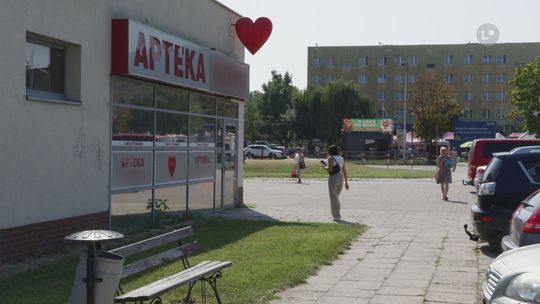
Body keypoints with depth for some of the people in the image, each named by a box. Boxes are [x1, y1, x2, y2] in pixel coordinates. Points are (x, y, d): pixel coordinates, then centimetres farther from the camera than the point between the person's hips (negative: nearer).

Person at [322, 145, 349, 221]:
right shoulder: (341, 158, 11)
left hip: (333, 178, -6)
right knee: (336, 197, 18)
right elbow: (344, 171, 11)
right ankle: (337, 214, 19)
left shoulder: (331, 158, -7)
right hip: (340, 178, 6)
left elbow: (329, 169, -19)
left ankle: (336, 216, 2)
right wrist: (346, 182, 14)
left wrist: (324, 166, 1)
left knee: (333, 197, 2)